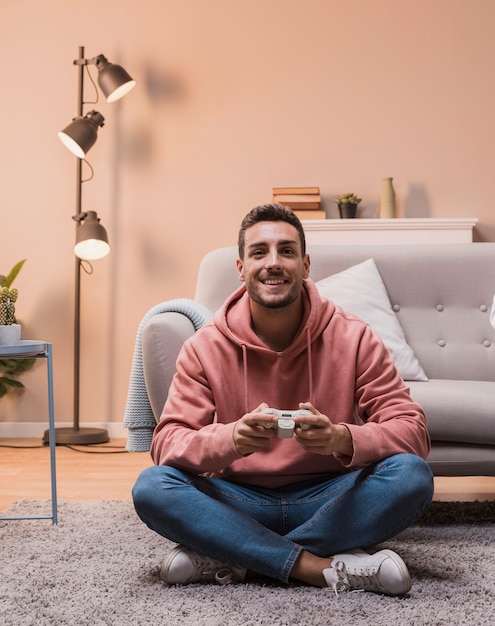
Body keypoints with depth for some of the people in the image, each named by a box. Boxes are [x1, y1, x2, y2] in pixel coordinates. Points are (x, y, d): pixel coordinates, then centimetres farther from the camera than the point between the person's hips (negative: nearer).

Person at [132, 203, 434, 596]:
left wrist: (342, 438, -33)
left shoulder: (353, 339, -7)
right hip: (240, 503, 0)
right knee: (151, 487, -25)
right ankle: (322, 567, -26)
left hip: (328, 501, 0)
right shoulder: (205, 348, -6)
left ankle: (231, 560, -23)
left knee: (412, 476, -27)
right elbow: (167, 443, -12)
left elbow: (413, 431, -12)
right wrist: (233, 437, -34)